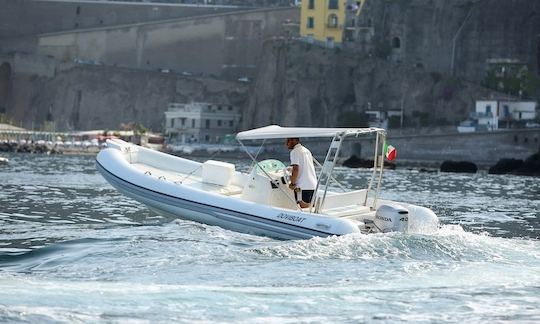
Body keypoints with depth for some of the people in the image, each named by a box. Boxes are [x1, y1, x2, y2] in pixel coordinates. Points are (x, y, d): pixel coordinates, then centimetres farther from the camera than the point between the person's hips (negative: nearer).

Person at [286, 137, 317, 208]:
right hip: (313, 185, 9)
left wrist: (292, 183, -10)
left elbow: (296, 169, -17)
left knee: (304, 207, -9)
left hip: (303, 186, -9)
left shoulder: (295, 151, -7)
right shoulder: (307, 151, 21)